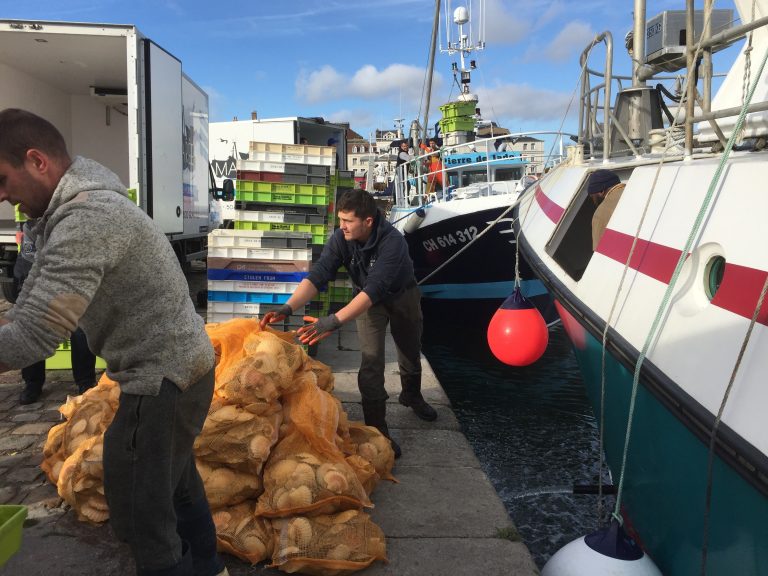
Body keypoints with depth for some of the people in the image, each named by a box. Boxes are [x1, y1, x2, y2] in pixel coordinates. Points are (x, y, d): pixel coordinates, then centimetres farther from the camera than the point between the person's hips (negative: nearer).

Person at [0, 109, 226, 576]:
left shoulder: (87, 220, -25)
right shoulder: (85, 205, 11)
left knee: (140, 513, 3)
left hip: (163, 380, -11)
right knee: (176, 481, 27)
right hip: (181, 364, 11)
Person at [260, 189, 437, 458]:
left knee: (410, 352, 17)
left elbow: (374, 289, -47)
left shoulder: (393, 242, -39)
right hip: (367, 299, 1)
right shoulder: (340, 239, -26)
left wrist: (334, 320, -57)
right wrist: (287, 308, -49)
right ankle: (377, 430, -3)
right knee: (371, 360, -11)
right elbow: (317, 275, -34)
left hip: (403, 295, -1)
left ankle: (411, 395, 47)